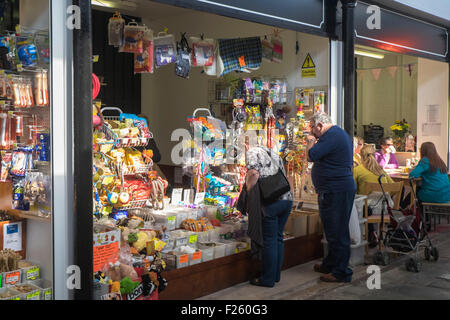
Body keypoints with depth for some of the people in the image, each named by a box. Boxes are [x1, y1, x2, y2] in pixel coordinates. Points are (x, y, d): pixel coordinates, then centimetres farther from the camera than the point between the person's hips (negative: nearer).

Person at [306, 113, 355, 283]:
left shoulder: (331, 136, -17)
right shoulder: (338, 133, 19)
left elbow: (311, 156, -20)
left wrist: (310, 142, -4)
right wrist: (314, 142, 13)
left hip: (336, 191, -11)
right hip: (338, 188, 11)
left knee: (337, 231, -5)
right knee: (333, 230, 19)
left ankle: (341, 272, 2)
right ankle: (330, 264, 31)